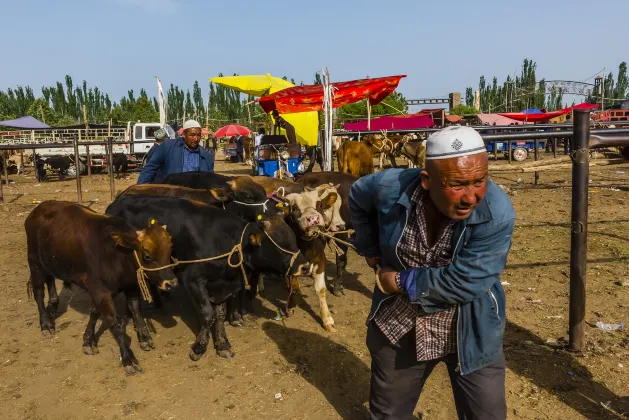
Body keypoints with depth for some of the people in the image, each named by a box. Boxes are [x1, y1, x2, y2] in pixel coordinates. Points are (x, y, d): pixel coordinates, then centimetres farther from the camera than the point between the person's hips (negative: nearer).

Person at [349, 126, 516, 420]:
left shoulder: (497, 215, -27)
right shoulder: (390, 188, -19)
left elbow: (464, 283, -30)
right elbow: (358, 198, 5)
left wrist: (400, 282, -20)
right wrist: (370, 249, 7)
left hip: (470, 333, -2)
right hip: (398, 326, 3)